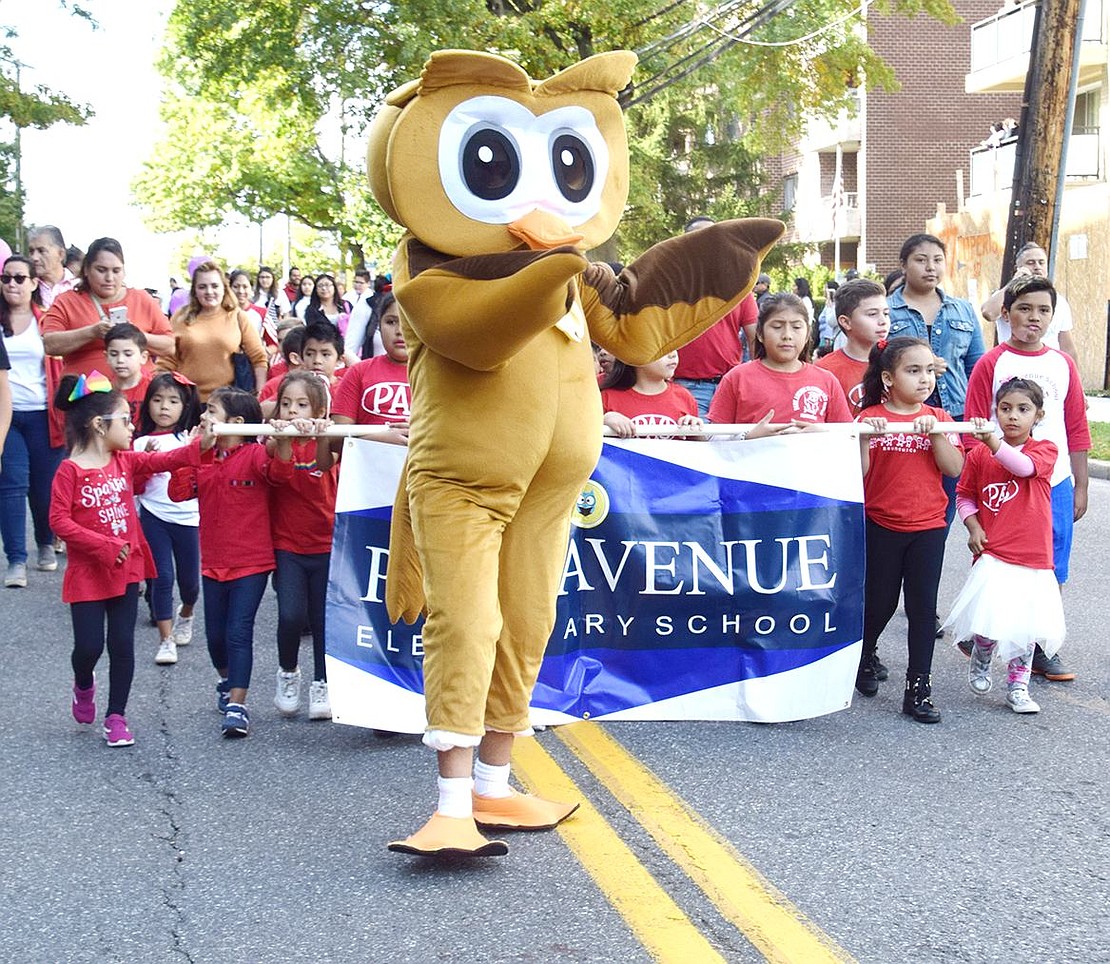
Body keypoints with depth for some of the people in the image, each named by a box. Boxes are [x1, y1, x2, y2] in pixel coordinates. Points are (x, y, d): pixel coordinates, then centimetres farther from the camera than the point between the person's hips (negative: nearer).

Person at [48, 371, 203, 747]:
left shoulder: (125, 461, 4)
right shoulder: (70, 470, -13)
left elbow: (164, 460, -4)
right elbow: (59, 520, -17)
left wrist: (200, 446, -19)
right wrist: (104, 546, -20)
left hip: (126, 569, 5)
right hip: (87, 573, -5)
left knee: (123, 645, 4)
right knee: (89, 645, -1)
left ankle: (116, 716, 15)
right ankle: (83, 686, 33)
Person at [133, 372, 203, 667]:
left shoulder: (190, 438, 4)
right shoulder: (142, 442, 5)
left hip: (188, 517, 1)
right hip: (154, 517, 0)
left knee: (189, 577, 8)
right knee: (162, 576, -6)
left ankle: (186, 614, 41)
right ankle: (166, 639, 1)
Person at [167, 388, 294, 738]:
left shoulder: (255, 455, -9)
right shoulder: (202, 459, 7)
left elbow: (280, 473, -28)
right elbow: (178, 492, -5)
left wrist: (283, 442, -47)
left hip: (251, 563, -6)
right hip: (212, 562, 6)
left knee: (239, 632, -10)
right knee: (215, 634, 15)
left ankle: (237, 706, -8)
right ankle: (227, 681, 42)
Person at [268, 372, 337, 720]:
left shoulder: (325, 444, -1)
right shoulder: (276, 442, 0)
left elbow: (325, 464, -24)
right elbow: (269, 458, -24)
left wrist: (322, 436, -45)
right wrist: (280, 435, -45)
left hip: (325, 545, 1)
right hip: (287, 546, -1)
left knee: (323, 619, 4)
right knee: (291, 615, -14)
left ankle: (322, 686, 19)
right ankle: (288, 673, 11)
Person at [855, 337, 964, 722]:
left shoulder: (938, 419, 3)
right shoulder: (869, 419, -6)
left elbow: (954, 468, -8)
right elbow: (857, 474, -11)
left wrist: (935, 432, -20)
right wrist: (866, 437, -25)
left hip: (928, 527, 2)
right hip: (881, 526, -2)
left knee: (923, 607, 1)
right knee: (879, 601, 9)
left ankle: (919, 688, 7)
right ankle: (865, 657, 38)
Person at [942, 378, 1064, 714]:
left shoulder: (1045, 450, 0)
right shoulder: (979, 454, 3)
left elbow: (1025, 466, -22)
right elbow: (964, 494, 13)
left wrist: (992, 440, -35)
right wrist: (973, 526, -3)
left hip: (1033, 558, 1)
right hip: (992, 555, -1)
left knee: (1026, 626, 8)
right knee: (991, 623, -11)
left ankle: (1017, 687, 24)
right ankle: (980, 661, 21)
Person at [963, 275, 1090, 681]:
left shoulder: (1063, 365, 7)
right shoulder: (991, 364, -4)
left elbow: (1077, 429, 10)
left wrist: (1080, 487, 9)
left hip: (1055, 484, 4)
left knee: (1051, 571, 7)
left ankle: (1042, 648, 18)